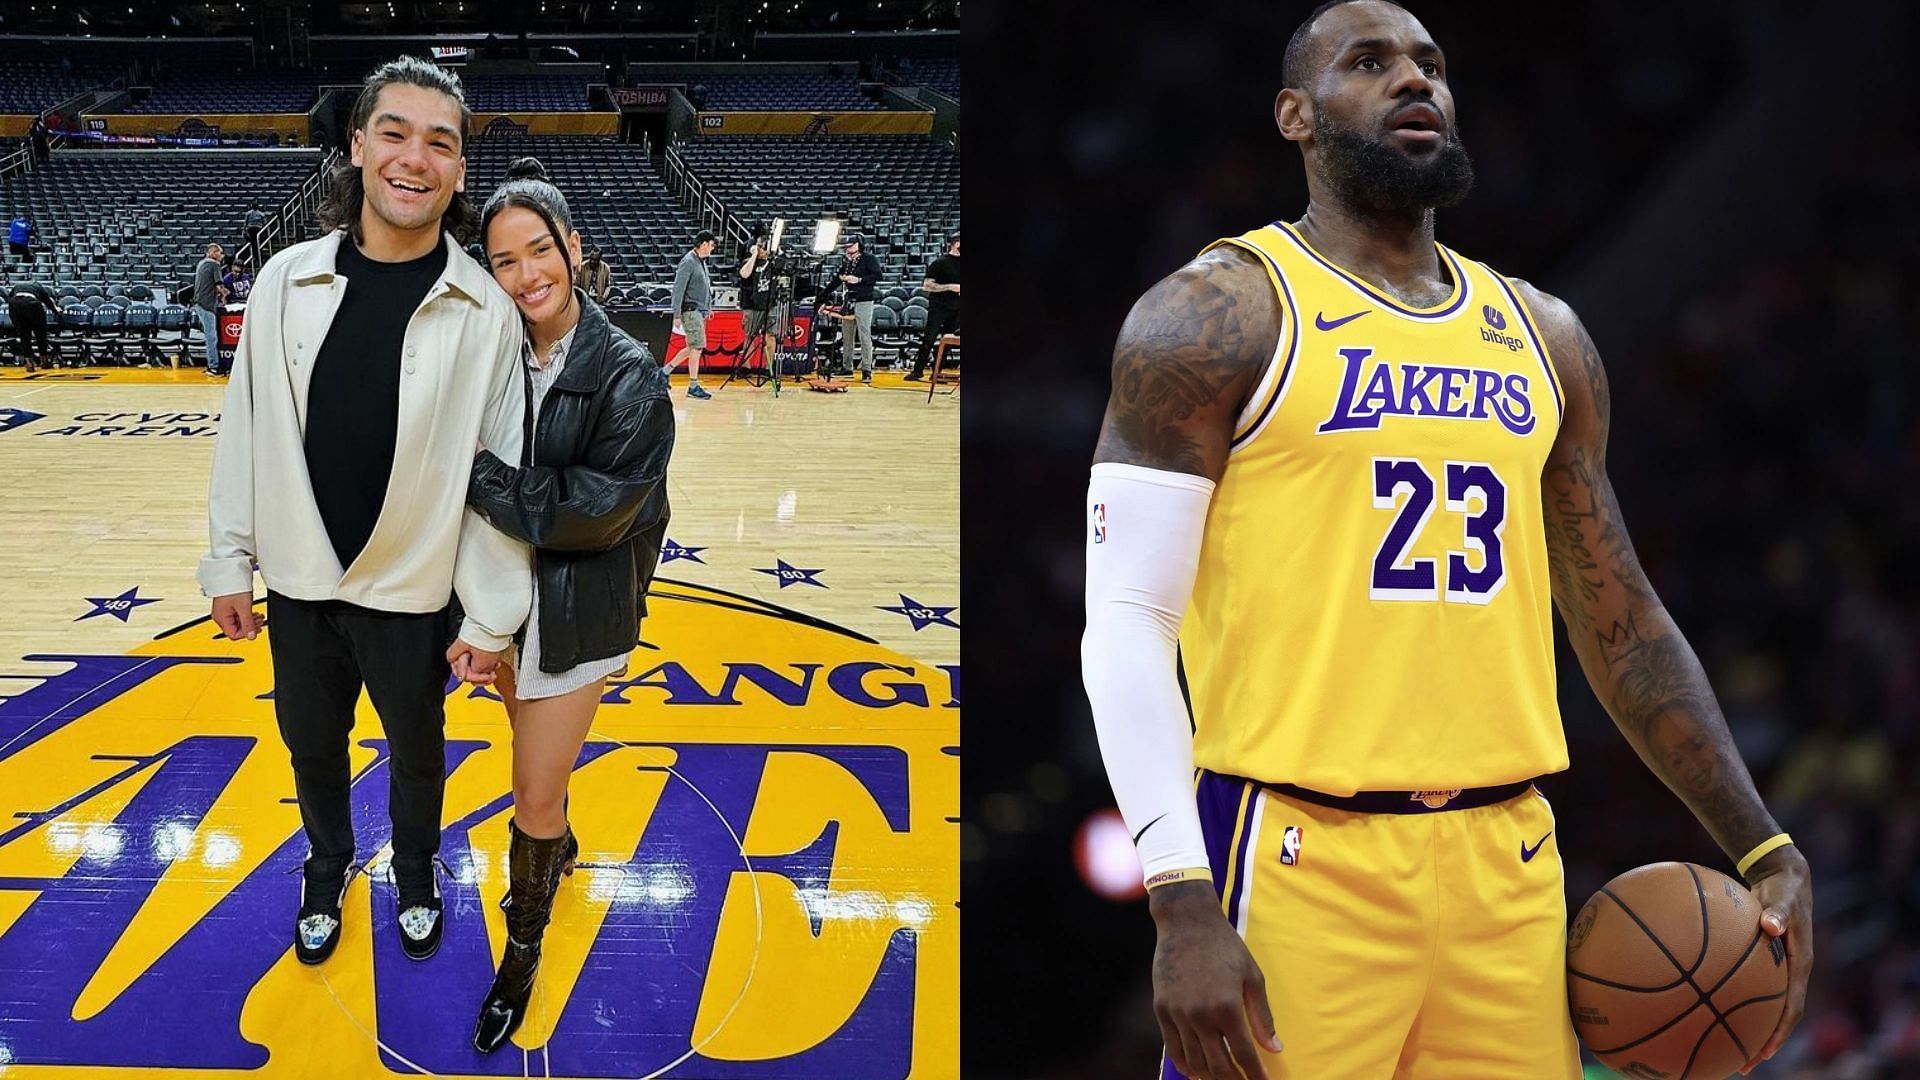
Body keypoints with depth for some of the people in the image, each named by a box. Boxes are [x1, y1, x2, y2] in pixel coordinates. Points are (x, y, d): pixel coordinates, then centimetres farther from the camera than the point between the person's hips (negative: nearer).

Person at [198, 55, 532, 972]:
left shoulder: (483, 310, -14)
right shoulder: (289, 280, -8)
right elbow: (246, 431, 0)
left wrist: (492, 618, -9)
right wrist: (229, 561, 3)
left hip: (416, 595, -2)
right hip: (299, 585, 2)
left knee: (416, 752, 20)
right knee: (312, 747, 22)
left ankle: (414, 872, 48)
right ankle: (327, 866, 50)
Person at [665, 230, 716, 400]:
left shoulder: (702, 261, 13)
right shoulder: (688, 262, -15)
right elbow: (678, 289, -17)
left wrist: (709, 307, 18)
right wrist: (677, 315, -20)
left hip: (700, 311, 9)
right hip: (690, 310, -9)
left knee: (692, 347, 13)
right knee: (697, 346, -9)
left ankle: (666, 370, 24)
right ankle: (693, 386, -4)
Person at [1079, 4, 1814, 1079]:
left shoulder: (1542, 336, 15)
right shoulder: (1220, 313, -3)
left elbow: (1622, 621, 19)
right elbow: (1126, 625, -9)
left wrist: (1762, 847, 13)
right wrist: (1183, 907, -18)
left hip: (1509, 866, 5)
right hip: (1298, 859, -5)